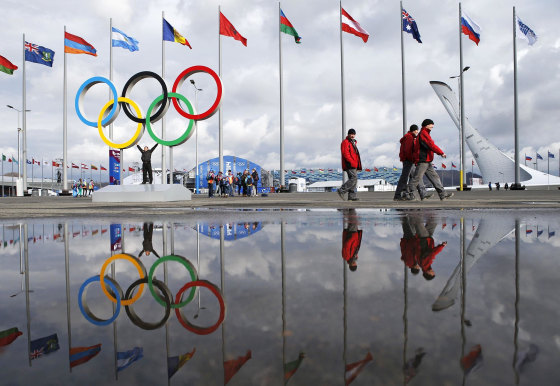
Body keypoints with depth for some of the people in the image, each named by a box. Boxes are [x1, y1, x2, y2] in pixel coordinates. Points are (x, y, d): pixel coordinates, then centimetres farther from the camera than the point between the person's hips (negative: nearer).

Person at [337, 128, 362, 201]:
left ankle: (351, 196, 7)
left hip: (354, 165, 10)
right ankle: (341, 191, -16)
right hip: (349, 165, -10)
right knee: (353, 178, -18)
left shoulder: (353, 143, 26)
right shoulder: (345, 142, -5)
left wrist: (357, 164, 19)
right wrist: (351, 162, -23)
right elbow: (345, 153, -17)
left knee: (354, 179, 6)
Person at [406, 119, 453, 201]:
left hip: (427, 161, 11)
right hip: (423, 160, -11)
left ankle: (443, 194, 7)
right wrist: (441, 153, -11)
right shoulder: (424, 133, -9)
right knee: (417, 177, -7)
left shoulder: (425, 133, 23)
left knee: (434, 176, 7)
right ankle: (409, 194, 0)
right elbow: (431, 145, -15)